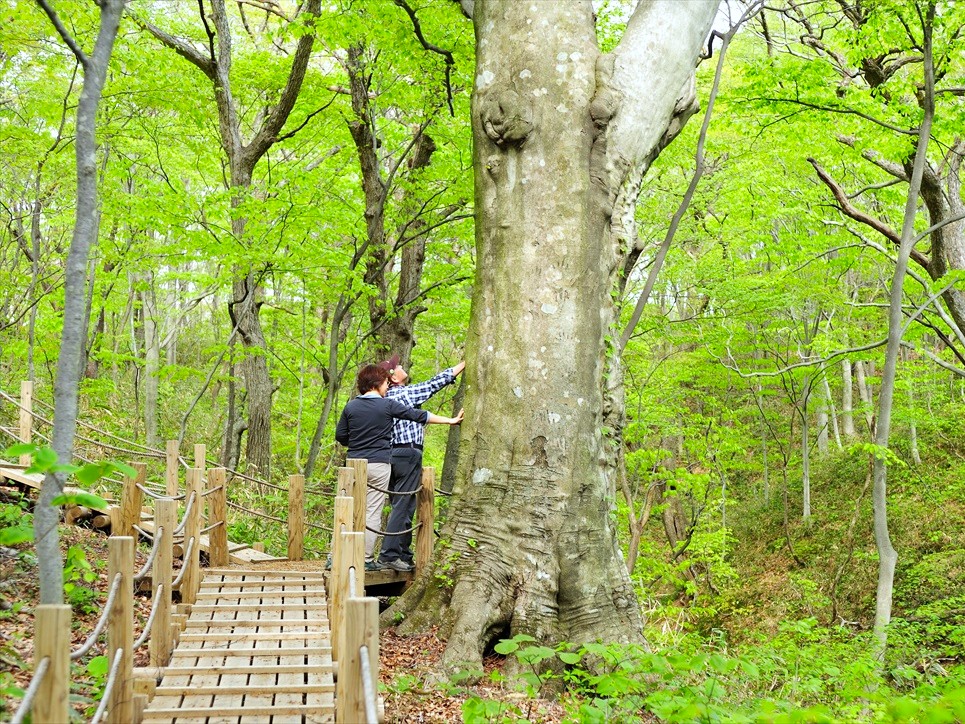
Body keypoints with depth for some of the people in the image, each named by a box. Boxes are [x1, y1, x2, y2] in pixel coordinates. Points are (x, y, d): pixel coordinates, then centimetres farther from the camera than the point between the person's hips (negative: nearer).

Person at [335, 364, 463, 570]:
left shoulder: (351, 406, 4)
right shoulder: (387, 405, -4)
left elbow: (340, 436, 9)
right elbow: (418, 416, 0)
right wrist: (450, 420, 8)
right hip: (379, 465, -3)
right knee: (372, 513, 2)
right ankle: (367, 559, 3)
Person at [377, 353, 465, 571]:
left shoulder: (387, 397, 14)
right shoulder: (407, 392, -9)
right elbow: (437, 382, -5)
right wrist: (465, 363, 2)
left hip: (392, 453, 9)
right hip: (408, 453, -9)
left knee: (402, 506, 12)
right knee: (403, 506, -8)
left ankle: (404, 554, 16)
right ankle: (389, 554, -11)